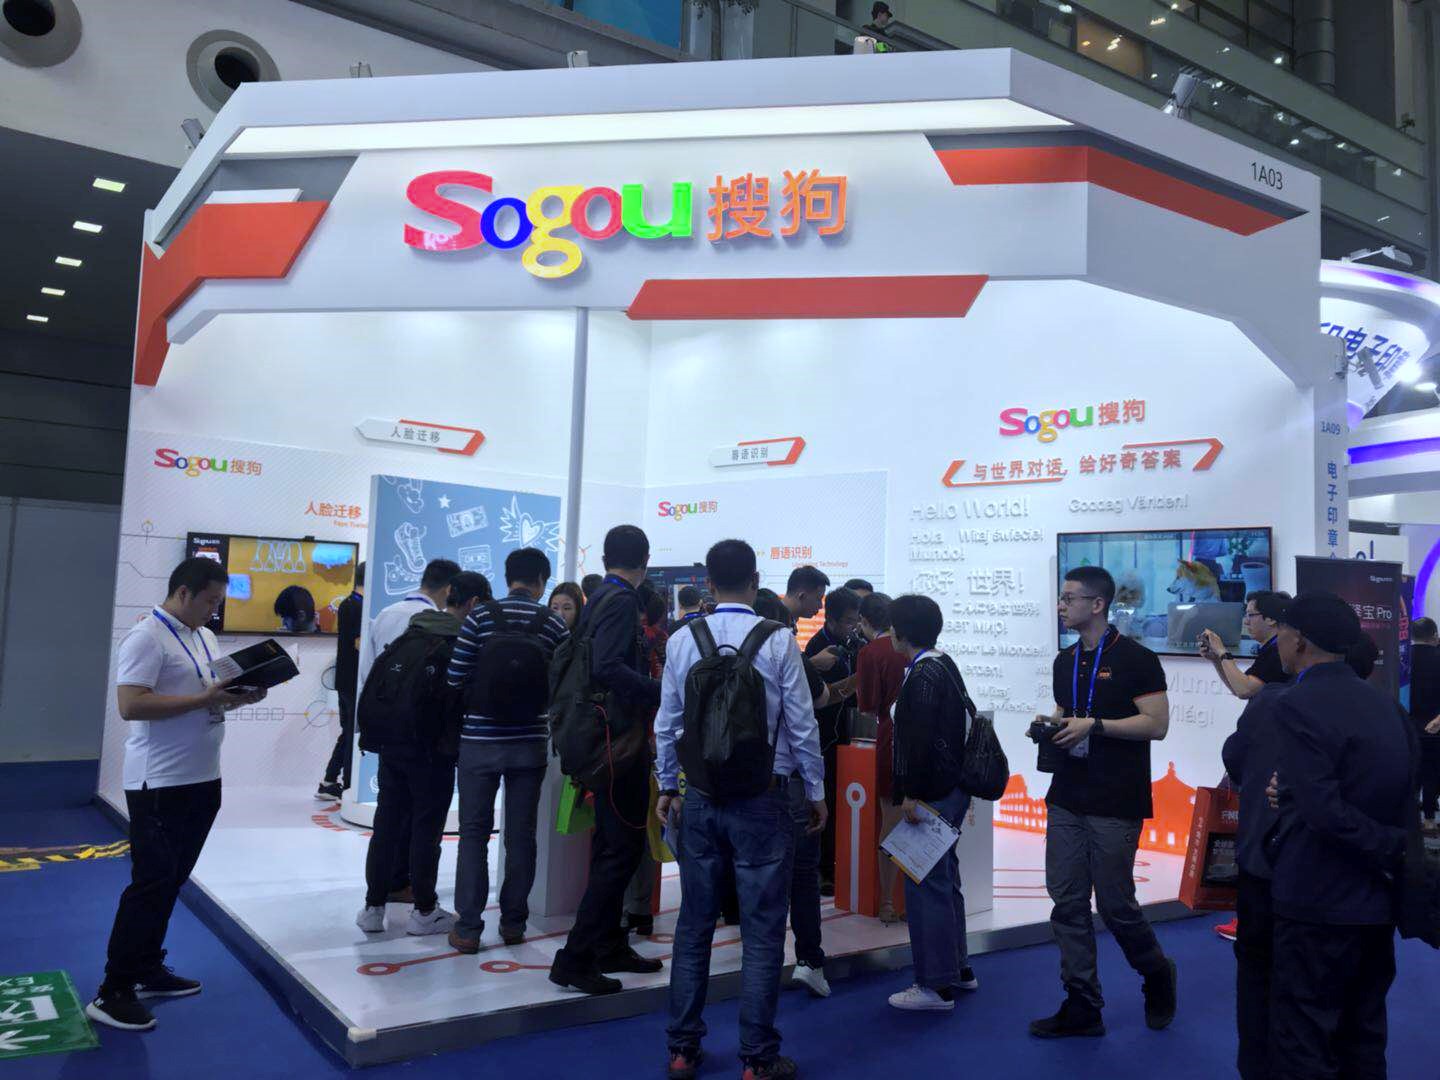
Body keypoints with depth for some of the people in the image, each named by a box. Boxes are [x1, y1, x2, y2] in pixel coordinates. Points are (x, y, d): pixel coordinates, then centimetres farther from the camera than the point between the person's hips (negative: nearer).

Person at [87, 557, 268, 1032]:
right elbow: (131, 706, -24)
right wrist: (204, 698, -25)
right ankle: (112, 992, 7)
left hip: (201, 780, 9)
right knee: (151, 883, -4)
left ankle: (148, 971, 28)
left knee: (171, 881, 16)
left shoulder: (205, 637, 12)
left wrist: (239, 696, -3)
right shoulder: (147, 638, -15)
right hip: (160, 785, -8)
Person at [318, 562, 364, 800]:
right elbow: (361, 644, -21)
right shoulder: (361, 608, -16)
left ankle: (328, 783, 19)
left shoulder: (345, 604, 13)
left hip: (344, 679, 9)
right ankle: (348, 787, 5)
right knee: (355, 734, -1)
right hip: (356, 680, -9)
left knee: (347, 731, 16)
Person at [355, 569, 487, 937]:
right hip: (430, 748, -6)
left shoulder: (409, 634, 10)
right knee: (426, 827, 4)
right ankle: (424, 910, 13)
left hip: (391, 743, 6)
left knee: (387, 822, 12)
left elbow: (376, 684, 14)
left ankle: (373, 906, 18)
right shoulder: (461, 642, -11)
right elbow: (461, 699, -11)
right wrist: (453, 744, 1)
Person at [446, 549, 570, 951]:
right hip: (529, 744, 1)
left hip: (480, 741, -1)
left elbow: (455, 677, -6)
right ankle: (513, 923, 19)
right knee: (521, 834, 11)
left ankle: (468, 927, 8)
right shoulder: (554, 624, -4)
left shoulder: (481, 617, -6)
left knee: (474, 833, 7)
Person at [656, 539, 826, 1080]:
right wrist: (816, 791, 6)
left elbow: (667, 724, 4)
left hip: (701, 798, 3)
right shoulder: (778, 641, -9)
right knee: (761, 932, 6)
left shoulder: (683, 640, -1)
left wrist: (667, 785, 17)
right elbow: (802, 725, -6)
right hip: (763, 799, -3)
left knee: (694, 925, 13)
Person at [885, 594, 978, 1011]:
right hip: (952, 788, 11)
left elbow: (920, 740, -23)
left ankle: (935, 986, 3)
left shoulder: (924, 676, -17)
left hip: (931, 795, -11)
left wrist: (911, 793, -20)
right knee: (944, 878, 19)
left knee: (925, 885, -4)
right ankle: (958, 968, 31)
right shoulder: (945, 665, 14)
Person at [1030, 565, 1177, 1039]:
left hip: (1115, 804, -6)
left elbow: (1157, 724, -14)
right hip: (1067, 799, 7)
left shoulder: (1135, 659, -8)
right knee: (1067, 903, 5)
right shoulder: (1065, 661, 13)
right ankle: (1082, 1007, 15)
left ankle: (1158, 975, 31)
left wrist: (1093, 725, -20)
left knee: (1115, 903, 1)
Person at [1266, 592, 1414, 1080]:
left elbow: (1325, 812, -26)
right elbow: (1401, 794, 13)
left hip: (1321, 902, -8)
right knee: (1363, 1041, 19)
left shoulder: (1298, 705, -18)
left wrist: (1393, 849, -12)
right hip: (1378, 899, 8)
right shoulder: (1385, 703, 7)